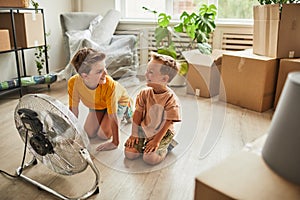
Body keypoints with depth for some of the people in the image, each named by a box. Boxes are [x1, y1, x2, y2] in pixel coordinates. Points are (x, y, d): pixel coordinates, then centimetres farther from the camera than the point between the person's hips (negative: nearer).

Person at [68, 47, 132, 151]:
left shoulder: (110, 85, -45)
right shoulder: (73, 82, -35)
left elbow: (113, 116, -36)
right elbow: (73, 109, -19)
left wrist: (115, 143, -30)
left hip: (119, 101, -3)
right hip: (96, 104, 4)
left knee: (103, 134, -10)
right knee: (89, 134, -2)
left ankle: (125, 110, 12)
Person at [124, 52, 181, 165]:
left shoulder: (171, 99, -20)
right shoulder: (145, 93, -5)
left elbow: (167, 123, -17)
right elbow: (137, 113, 0)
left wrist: (156, 141, -18)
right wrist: (134, 134, -2)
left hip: (163, 133, -4)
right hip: (144, 130, 5)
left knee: (150, 158, -21)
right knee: (129, 153, -8)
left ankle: (166, 147, 7)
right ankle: (144, 143, 18)